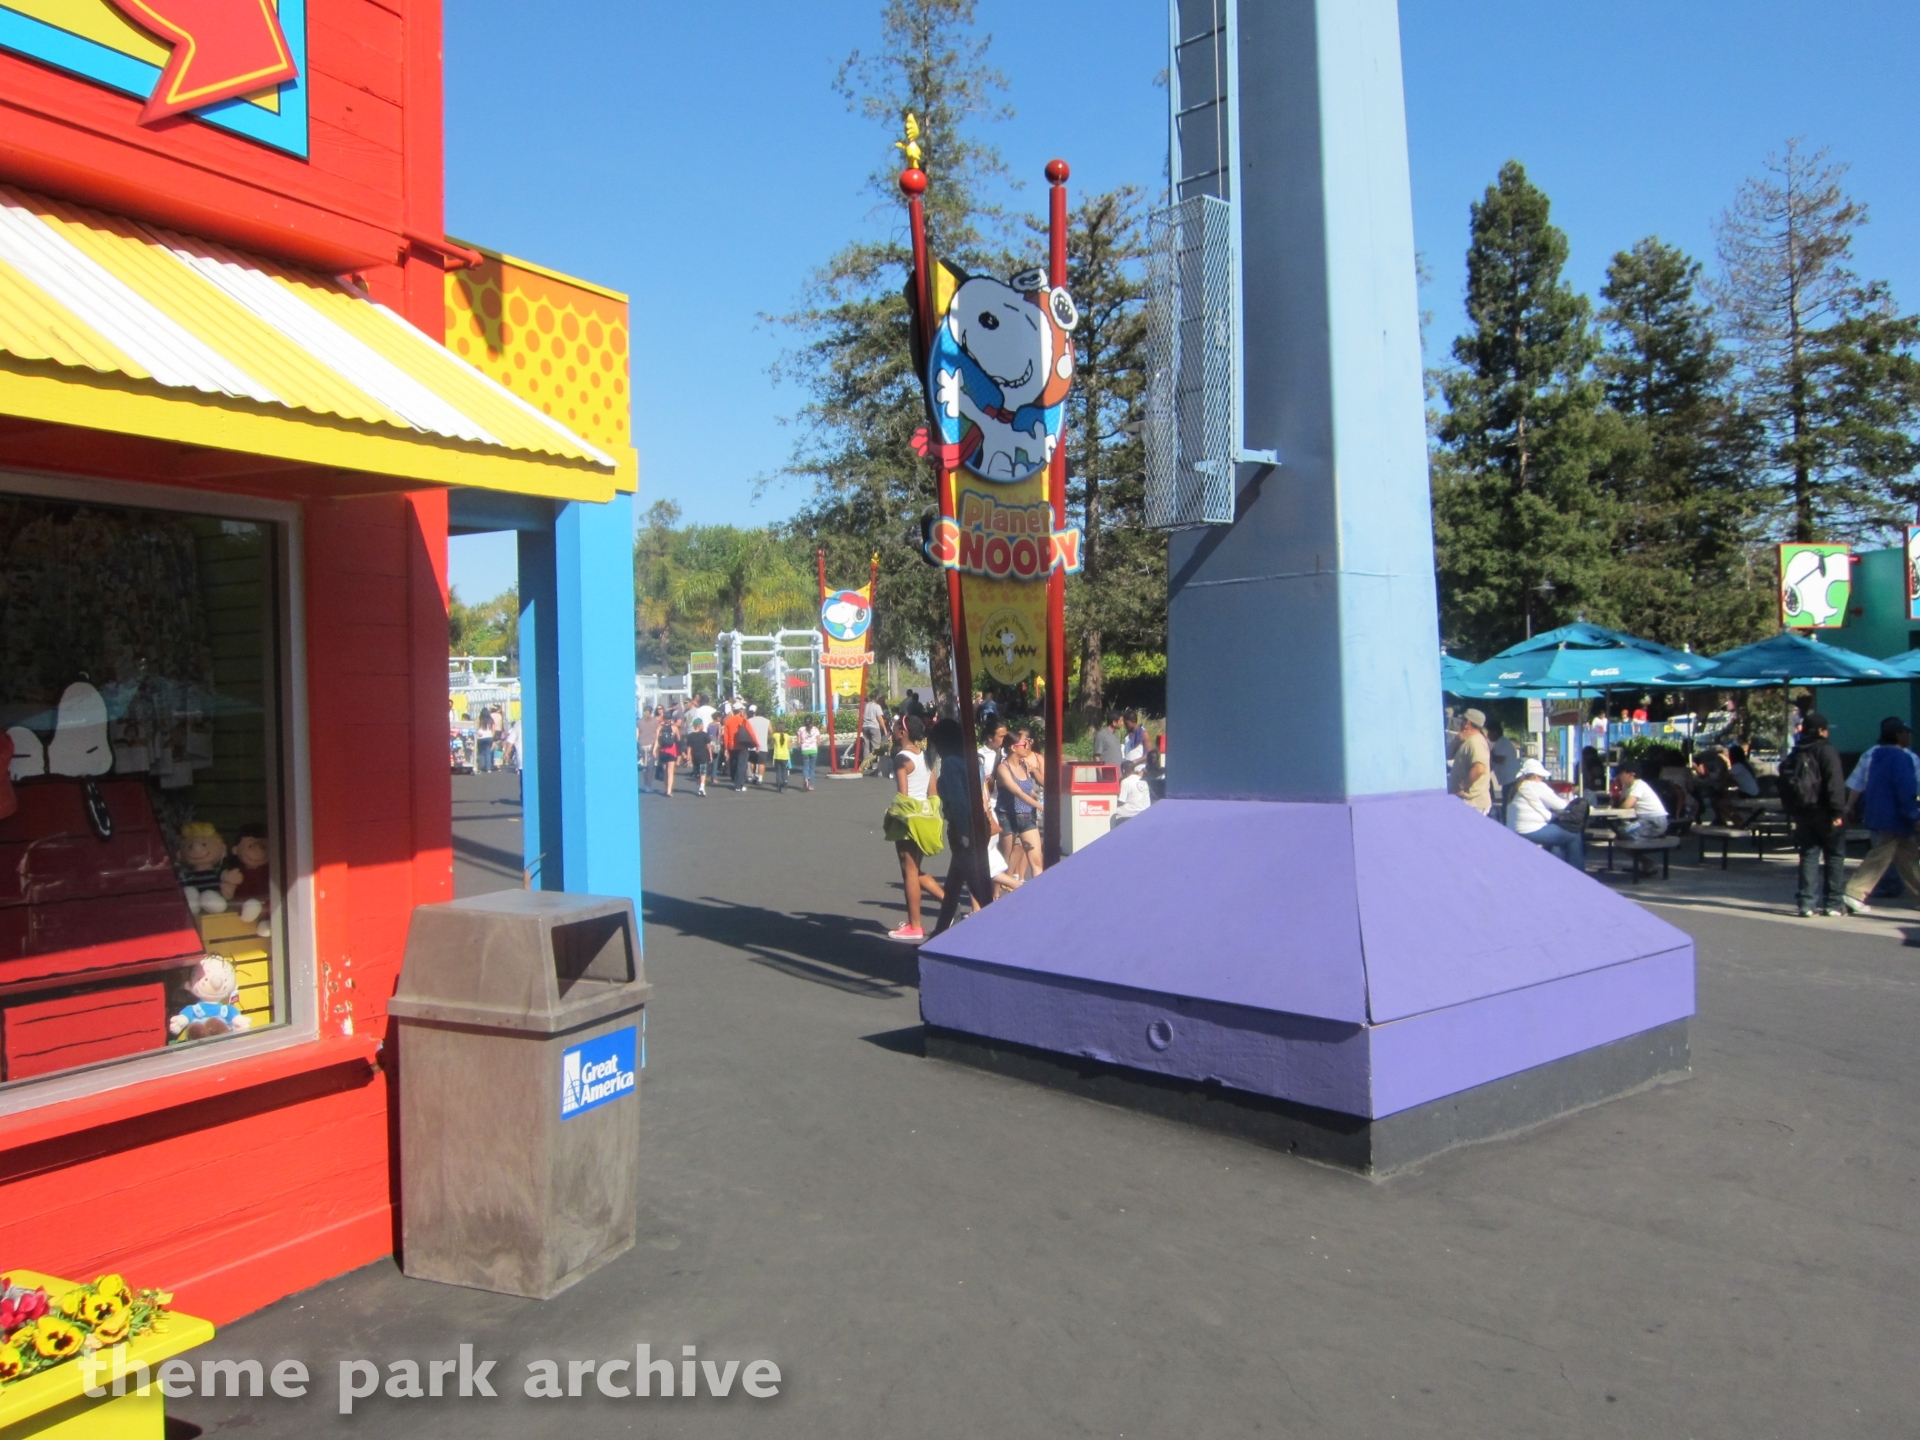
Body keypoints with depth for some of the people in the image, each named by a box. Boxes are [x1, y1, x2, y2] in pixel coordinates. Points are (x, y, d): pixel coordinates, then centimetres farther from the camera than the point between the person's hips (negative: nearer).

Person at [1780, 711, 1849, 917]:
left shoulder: (1794, 755, 12)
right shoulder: (1826, 750, -10)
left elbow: (1785, 787, 14)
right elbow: (1834, 784, -18)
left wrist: (1793, 812, 17)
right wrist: (1838, 811, -19)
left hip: (1802, 813, 5)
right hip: (1824, 813, -5)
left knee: (1809, 856, 7)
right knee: (1834, 857, 5)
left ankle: (1808, 902, 2)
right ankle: (1834, 903, 6)